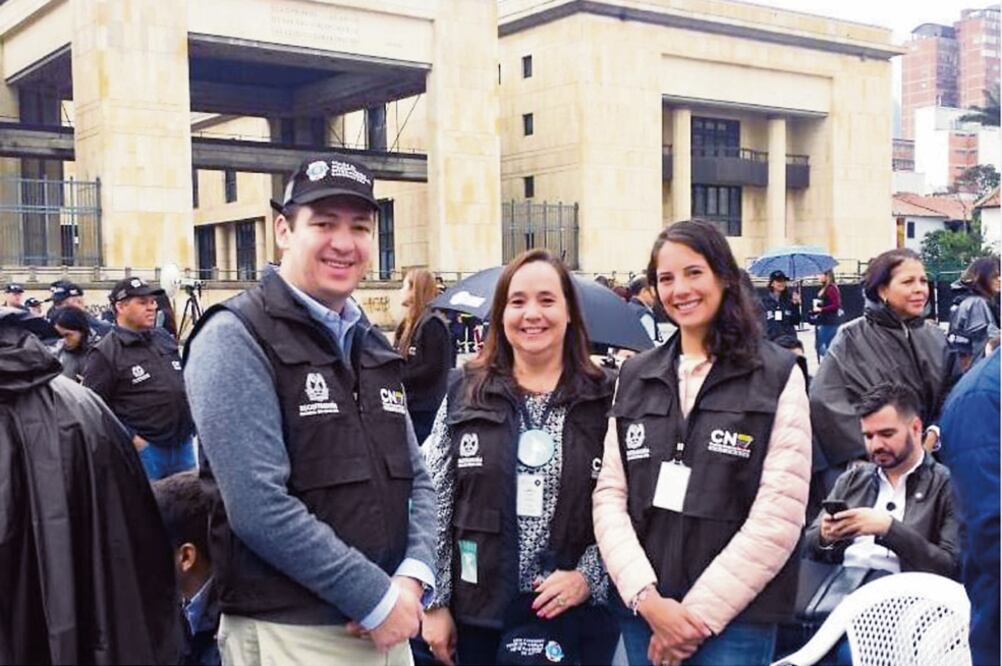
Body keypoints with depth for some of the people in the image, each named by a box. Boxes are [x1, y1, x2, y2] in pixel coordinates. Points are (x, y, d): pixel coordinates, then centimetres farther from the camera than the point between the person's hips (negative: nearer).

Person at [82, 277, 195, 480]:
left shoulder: (164, 339, 12)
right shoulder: (105, 354, -10)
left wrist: (191, 425, 15)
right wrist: (131, 440, -17)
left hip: (184, 445, 7)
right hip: (143, 449, -7)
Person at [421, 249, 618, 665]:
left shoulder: (604, 400, -1)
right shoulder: (464, 397, 1)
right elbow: (435, 505, 1)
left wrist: (589, 576, -11)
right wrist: (436, 603, 0)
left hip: (580, 614, 0)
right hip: (481, 611, 1)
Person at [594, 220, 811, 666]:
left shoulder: (777, 375, -4)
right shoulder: (635, 377, 7)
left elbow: (780, 514, -10)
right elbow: (609, 493, 2)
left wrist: (701, 611, -12)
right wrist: (646, 596, -11)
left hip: (736, 617, -3)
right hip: (642, 612, 3)